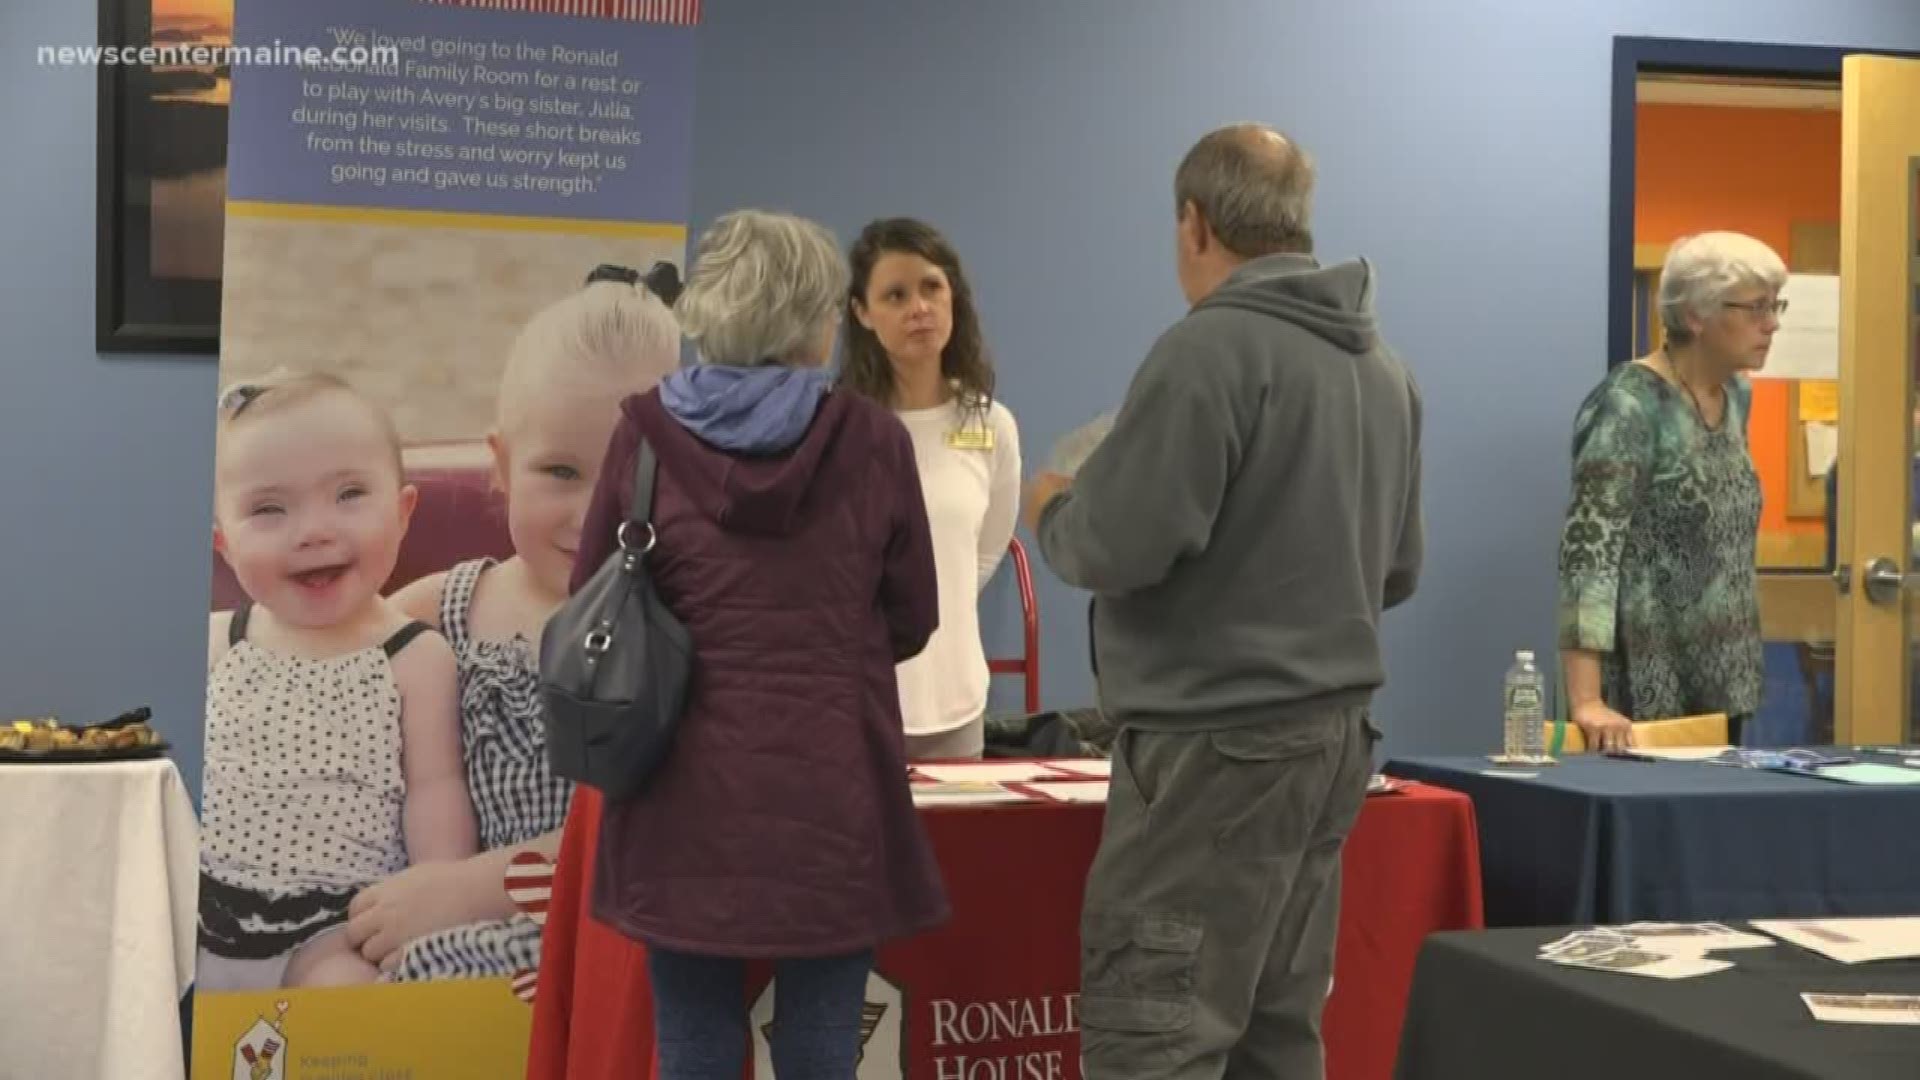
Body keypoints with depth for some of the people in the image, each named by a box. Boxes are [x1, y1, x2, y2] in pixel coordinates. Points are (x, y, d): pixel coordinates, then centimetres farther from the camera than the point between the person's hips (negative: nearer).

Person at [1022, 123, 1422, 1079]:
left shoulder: (1212, 347, -14)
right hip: (1335, 729, 9)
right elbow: (1399, 570, 18)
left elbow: (1118, 547, -17)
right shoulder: (1383, 364, 12)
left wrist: (1051, 509, 2)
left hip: (1220, 740, -9)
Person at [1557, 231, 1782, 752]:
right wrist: (1585, 701, -31)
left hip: (1720, 683, 8)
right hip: (1647, 688, -8)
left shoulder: (1735, 395, 9)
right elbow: (1588, 547, -23)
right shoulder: (1630, 405, -16)